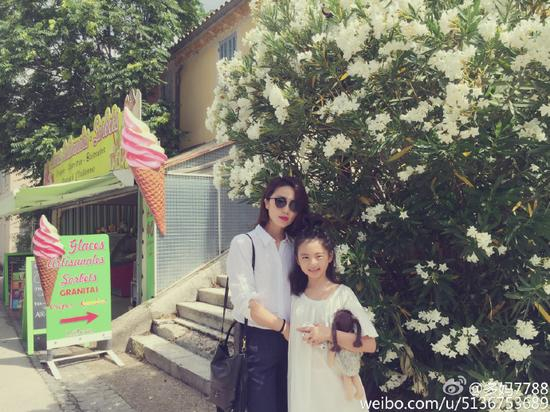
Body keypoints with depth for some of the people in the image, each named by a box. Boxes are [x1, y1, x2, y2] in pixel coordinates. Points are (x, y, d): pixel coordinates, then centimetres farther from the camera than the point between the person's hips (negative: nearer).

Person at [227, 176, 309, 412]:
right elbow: (246, 303, -13)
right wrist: (284, 327, -10)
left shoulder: (295, 246, 8)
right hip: (258, 340, -4)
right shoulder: (244, 243, -7)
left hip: (290, 339, 5)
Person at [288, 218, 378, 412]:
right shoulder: (296, 295, 1)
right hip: (303, 383, 3)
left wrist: (330, 334, -21)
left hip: (335, 384, -3)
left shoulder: (343, 294, -11)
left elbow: (369, 344, -14)